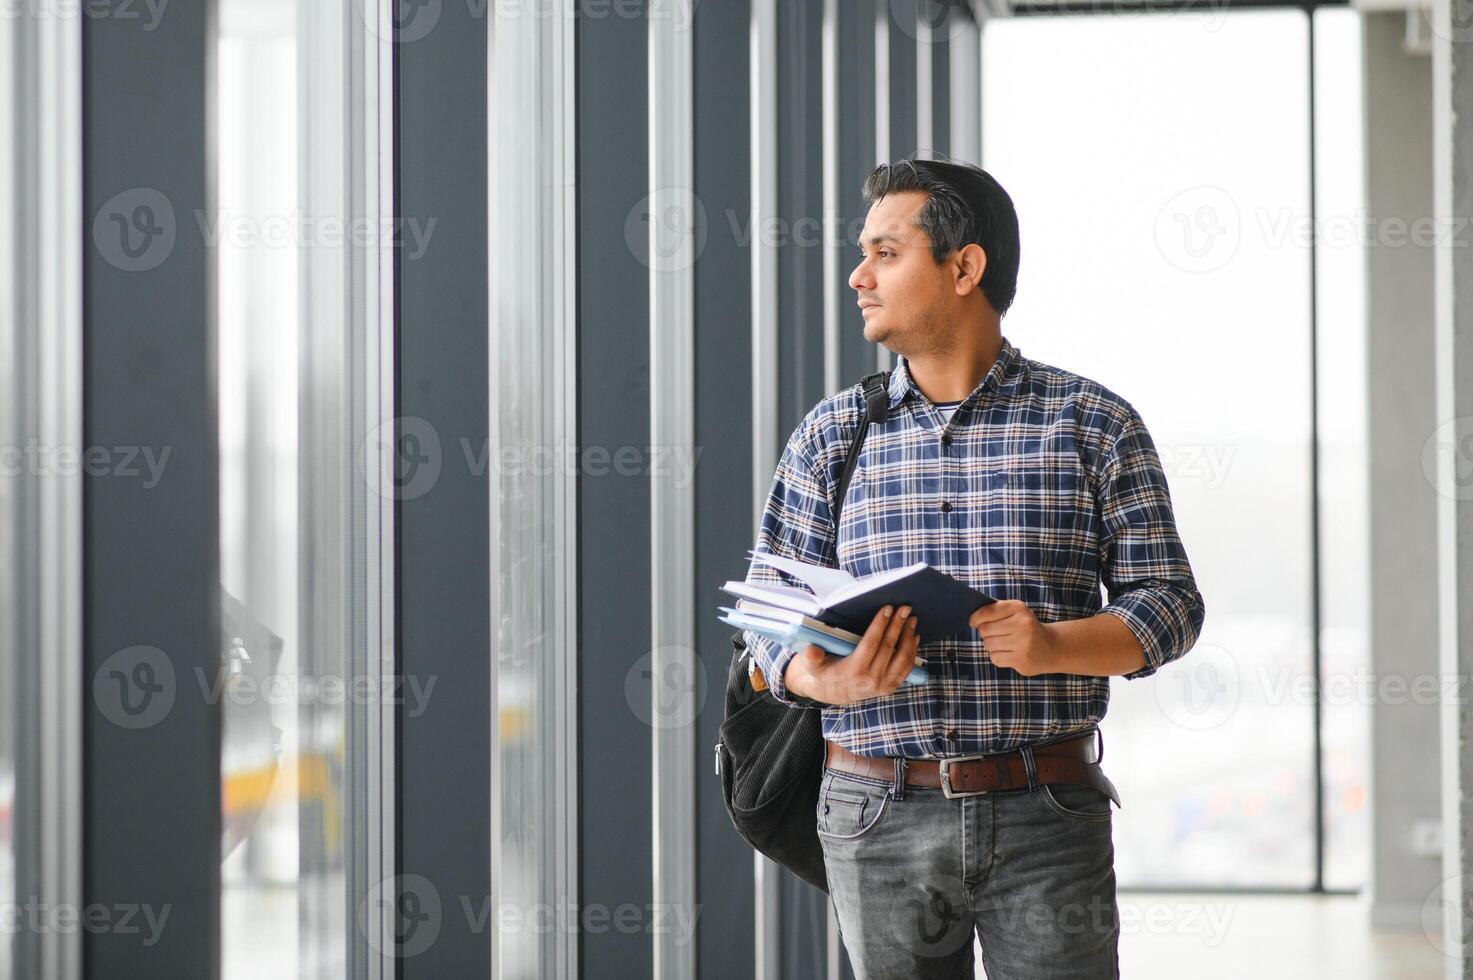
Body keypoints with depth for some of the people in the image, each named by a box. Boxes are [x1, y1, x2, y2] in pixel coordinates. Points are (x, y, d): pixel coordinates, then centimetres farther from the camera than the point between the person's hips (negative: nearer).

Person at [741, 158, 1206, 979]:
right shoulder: (831, 435, 9)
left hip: (1047, 817, -2)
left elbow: (1170, 602, 2)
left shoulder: (1092, 423, 4)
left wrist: (1053, 645, -18)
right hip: (880, 819, 2)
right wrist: (824, 681, -16)